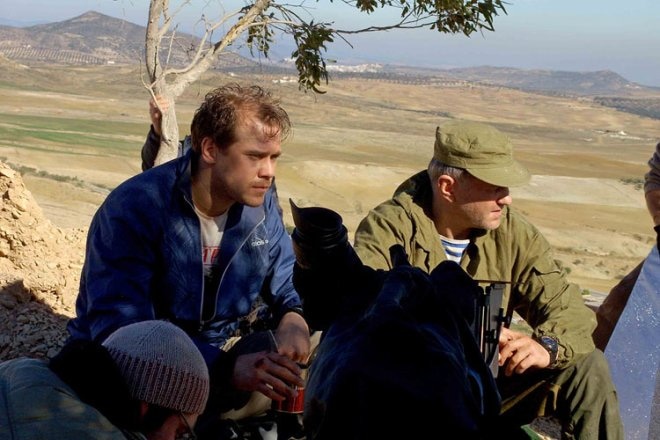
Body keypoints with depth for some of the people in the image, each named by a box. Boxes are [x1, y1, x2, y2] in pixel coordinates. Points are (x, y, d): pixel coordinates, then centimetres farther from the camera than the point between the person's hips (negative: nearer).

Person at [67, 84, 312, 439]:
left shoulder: (260, 201, -4)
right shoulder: (135, 207, -23)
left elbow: (285, 276, 8)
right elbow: (117, 331, -32)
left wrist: (293, 315, -18)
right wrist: (227, 367, -45)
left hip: (221, 349, 6)